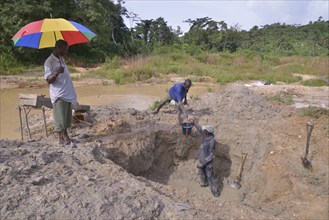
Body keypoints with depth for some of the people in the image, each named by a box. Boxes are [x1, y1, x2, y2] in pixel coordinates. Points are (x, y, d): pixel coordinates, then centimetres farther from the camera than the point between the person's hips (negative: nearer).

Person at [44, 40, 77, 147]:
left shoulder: (61, 59, 14)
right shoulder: (49, 61, -11)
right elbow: (49, 80, -14)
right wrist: (57, 73, -33)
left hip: (67, 94, 8)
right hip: (59, 95, -8)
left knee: (66, 119, 10)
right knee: (60, 119, -4)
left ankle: (62, 139, 17)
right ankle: (65, 139, -2)